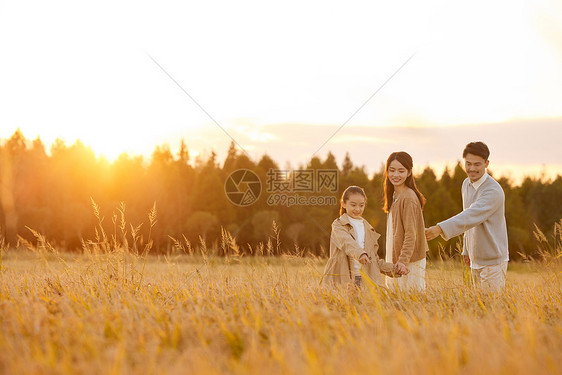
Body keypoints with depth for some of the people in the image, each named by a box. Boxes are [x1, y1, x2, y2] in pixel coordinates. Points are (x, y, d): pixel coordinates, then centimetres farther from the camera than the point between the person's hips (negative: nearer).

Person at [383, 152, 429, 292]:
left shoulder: (408, 198, -15)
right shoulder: (394, 196, 15)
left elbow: (411, 234, -19)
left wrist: (403, 261, -24)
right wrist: (394, 262, 15)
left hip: (410, 263, -9)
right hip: (397, 260, 9)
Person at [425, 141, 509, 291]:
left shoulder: (494, 191, -21)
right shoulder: (466, 184, 7)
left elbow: (471, 216, -35)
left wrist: (440, 229, -46)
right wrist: (466, 249, 18)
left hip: (493, 261, -8)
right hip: (476, 260, 8)